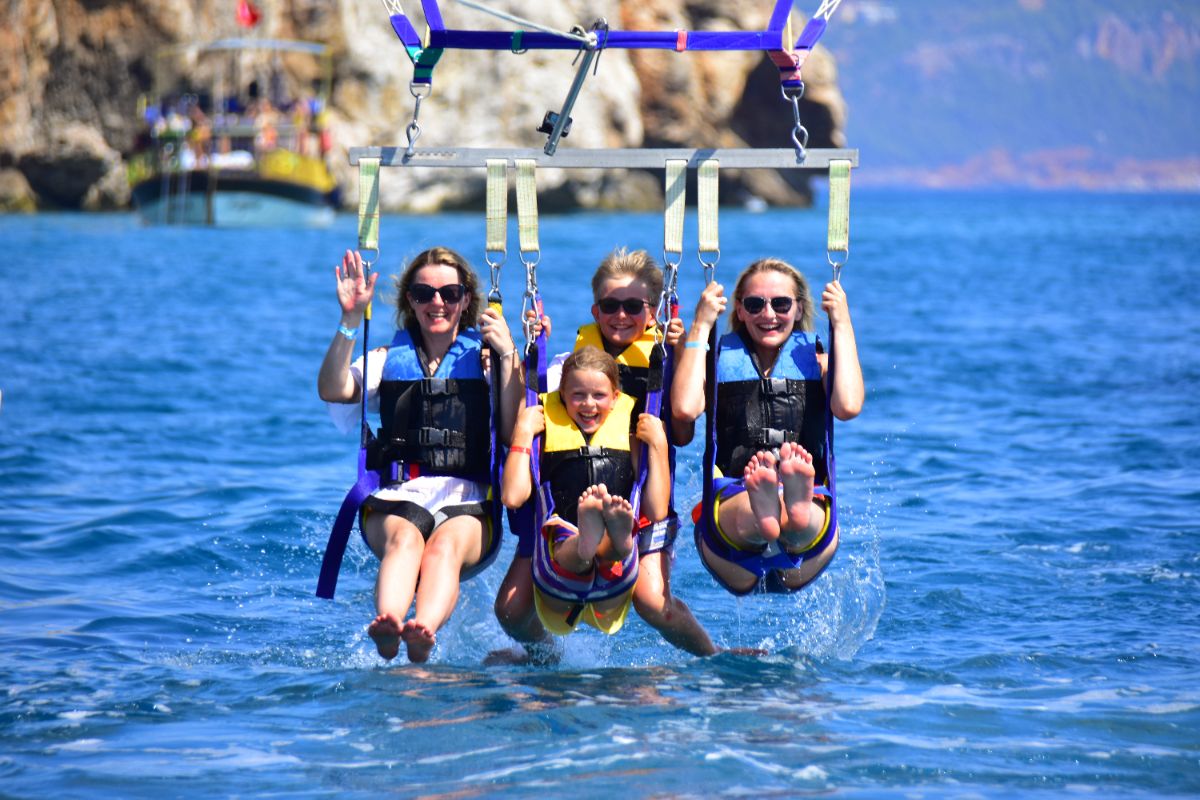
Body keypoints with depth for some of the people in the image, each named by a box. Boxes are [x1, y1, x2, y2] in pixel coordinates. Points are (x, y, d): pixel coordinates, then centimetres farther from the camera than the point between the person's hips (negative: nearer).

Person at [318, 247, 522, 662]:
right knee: (404, 538, -35)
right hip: (396, 501, 1)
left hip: (468, 502, -1)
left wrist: (507, 354, -5)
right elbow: (332, 391, 0)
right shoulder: (388, 359, 20)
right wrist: (351, 321, -8)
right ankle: (386, 628, -64)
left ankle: (423, 635, -64)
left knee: (445, 545, -36)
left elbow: (514, 432, 1)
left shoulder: (485, 359, 17)